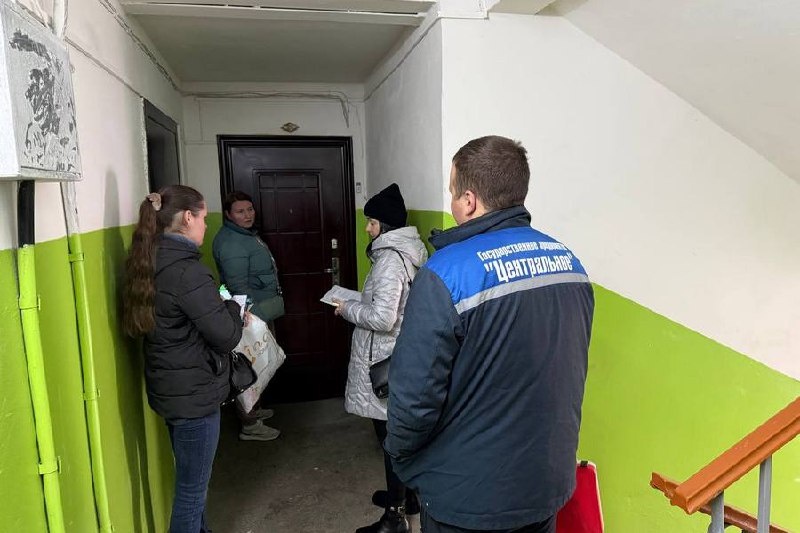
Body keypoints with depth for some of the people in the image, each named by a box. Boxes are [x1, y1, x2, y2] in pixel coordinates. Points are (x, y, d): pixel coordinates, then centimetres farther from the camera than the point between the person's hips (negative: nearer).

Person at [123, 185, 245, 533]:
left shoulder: (152, 261, 5)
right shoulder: (185, 269, -24)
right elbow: (226, 335, -23)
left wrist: (219, 305, 4)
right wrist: (232, 307, -4)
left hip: (171, 387, 9)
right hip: (194, 392, -9)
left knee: (189, 478, 25)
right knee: (192, 485, 8)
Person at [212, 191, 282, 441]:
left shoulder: (247, 234, 14)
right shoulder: (231, 242, -19)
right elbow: (238, 287, -25)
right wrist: (254, 317, -26)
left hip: (262, 311, 11)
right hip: (252, 315, -11)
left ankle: (254, 409, 36)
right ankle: (250, 425, 9)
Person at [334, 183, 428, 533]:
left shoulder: (391, 258, -23)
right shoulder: (409, 251, 9)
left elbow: (382, 319, -29)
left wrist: (348, 309, -13)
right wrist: (360, 300, 12)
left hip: (386, 361, -10)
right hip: (399, 356, 10)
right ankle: (403, 492, 40)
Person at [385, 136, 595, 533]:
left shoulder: (445, 275, -25)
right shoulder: (569, 261, -4)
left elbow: (414, 396, -23)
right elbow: (572, 370, 7)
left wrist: (399, 455, -2)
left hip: (467, 501, -5)